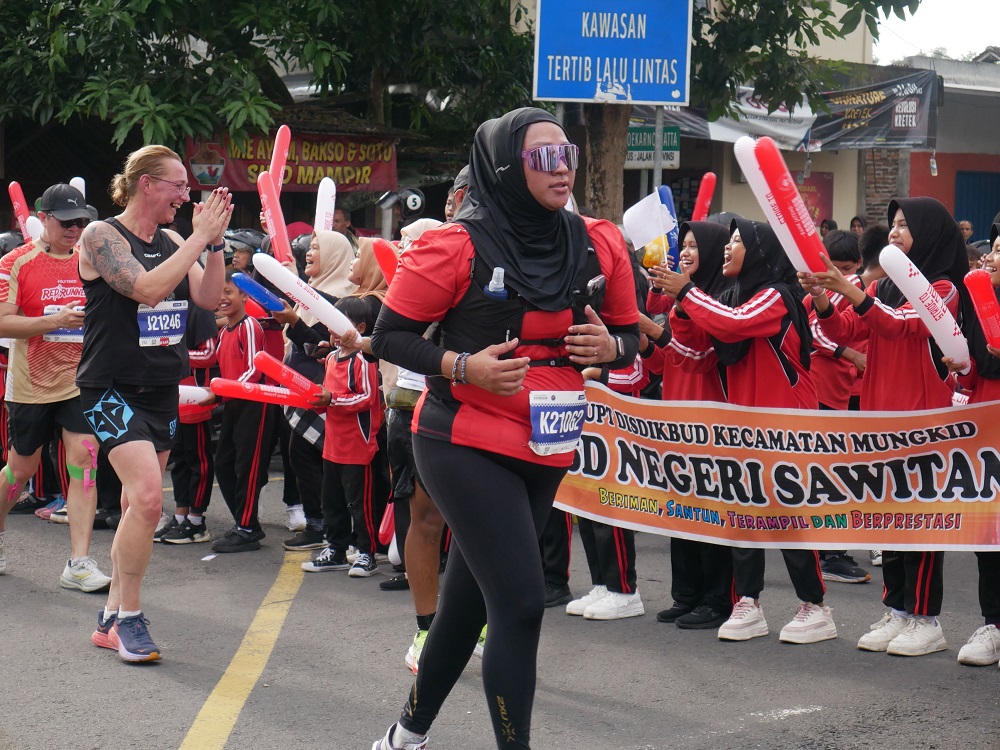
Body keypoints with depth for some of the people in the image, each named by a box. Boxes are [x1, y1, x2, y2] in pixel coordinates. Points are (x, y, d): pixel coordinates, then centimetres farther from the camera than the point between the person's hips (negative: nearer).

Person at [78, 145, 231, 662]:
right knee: (147, 497, -21)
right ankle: (128, 616, -8)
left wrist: (214, 241, -7)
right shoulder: (102, 236, -10)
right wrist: (199, 237, -19)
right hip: (113, 387, -7)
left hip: (162, 390, 7)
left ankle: (112, 619, 18)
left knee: (137, 505, 9)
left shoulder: (171, 241, 9)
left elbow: (209, 298, 3)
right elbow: (147, 288, -24)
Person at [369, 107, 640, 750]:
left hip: (547, 450, 6)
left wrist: (609, 347, -10)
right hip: (466, 444, -6)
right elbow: (391, 338, -7)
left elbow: (629, 335, 13)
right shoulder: (457, 246, -13)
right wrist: (463, 366, -22)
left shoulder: (600, 246, 2)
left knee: (469, 599, 17)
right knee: (521, 603, -15)